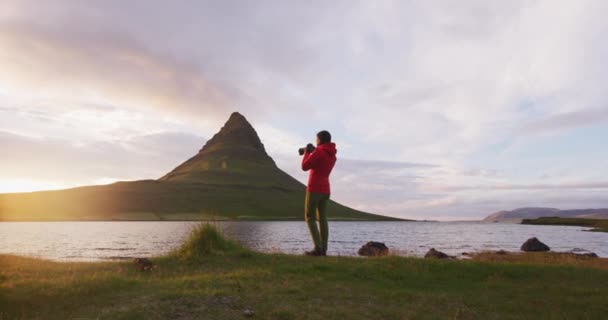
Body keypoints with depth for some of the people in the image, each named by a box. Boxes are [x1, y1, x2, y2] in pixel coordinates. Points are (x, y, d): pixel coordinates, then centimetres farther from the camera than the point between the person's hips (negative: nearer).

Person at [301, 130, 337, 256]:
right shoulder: (333, 155, 14)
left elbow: (304, 167, -11)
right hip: (325, 190, 8)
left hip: (314, 189, -8)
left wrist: (307, 152, 3)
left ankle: (318, 248, -8)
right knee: (322, 219, 7)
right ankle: (323, 249, 3)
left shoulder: (318, 151, -12)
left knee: (309, 218, -1)